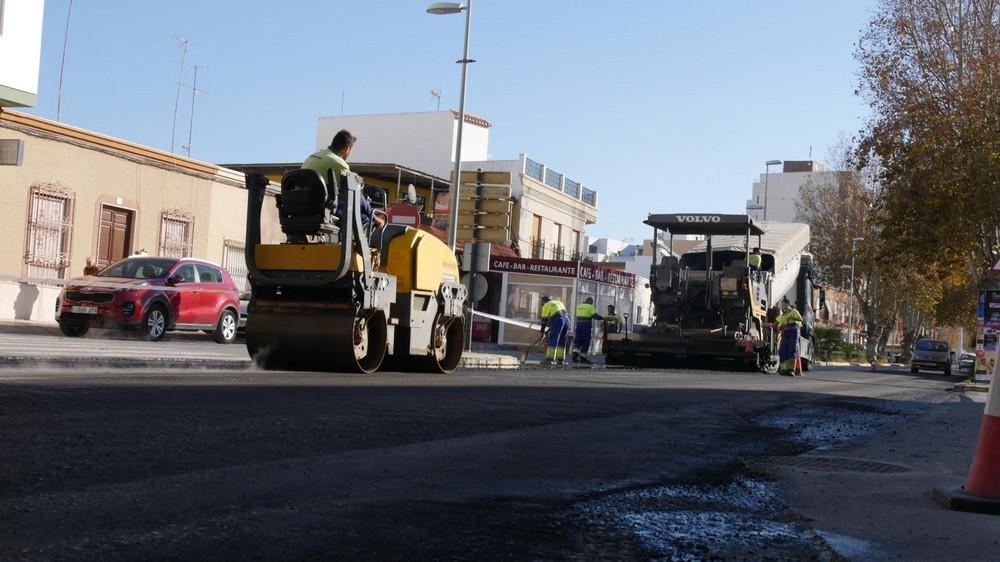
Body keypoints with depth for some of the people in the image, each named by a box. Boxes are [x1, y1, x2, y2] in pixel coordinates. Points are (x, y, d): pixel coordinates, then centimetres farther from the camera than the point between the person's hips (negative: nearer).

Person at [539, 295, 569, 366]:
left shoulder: (546, 306, 8)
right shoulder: (559, 302, 29)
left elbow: (544, 319, 5)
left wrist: (542, 331, 13)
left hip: (557, 322, -7)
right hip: (566, 320, 7)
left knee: (552, 341, -5)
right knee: (561, 341, 13)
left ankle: (549, 360, -10)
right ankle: (560, 360, 10)